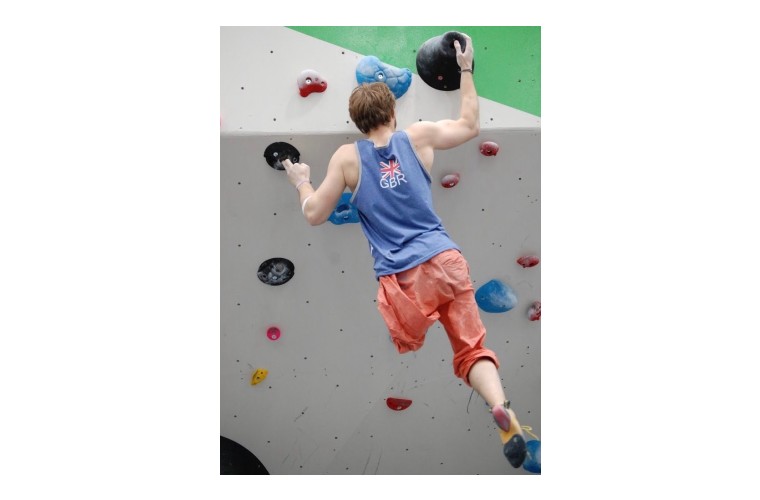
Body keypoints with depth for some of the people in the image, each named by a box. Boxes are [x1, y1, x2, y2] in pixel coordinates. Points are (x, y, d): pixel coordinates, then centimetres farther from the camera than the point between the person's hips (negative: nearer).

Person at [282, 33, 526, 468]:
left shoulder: (347, 157, 2)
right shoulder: (418, 137, 8)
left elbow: (315, 215, 7)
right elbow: (471, 126, 24)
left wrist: (301, 182, 26)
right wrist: (466, 70, 32)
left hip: (402, 279, -2)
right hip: (448, 261, 2)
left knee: (401, 362, 12)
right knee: (471, 348, 5)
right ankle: (502, 407, -19)